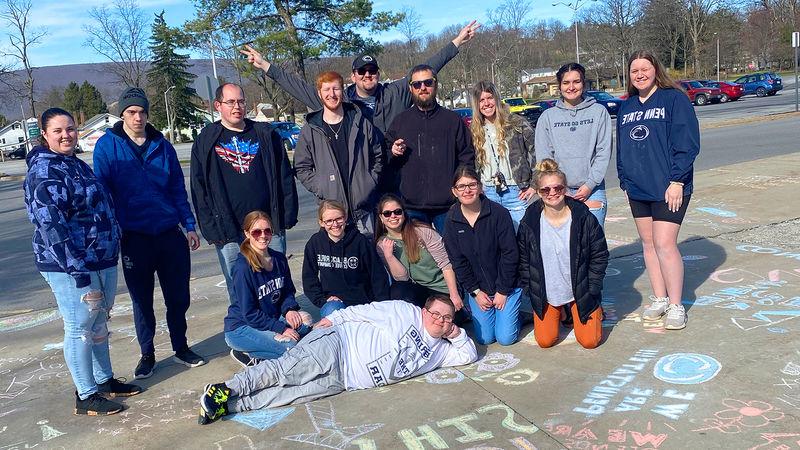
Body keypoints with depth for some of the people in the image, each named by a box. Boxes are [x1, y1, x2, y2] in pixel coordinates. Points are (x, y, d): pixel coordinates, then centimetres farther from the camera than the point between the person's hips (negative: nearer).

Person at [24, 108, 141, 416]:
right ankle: (86, 396, 15)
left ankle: (105, 380, 34)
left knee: (99, 324, 19)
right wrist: (79, 272, -24)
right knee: (79, 329, 2)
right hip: (72, 267, -9)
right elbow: (51, 226, -22)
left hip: (102, 261, 9)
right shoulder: (44, 172, -15)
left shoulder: (76, 165, 13)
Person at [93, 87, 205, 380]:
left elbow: (178, 189, 9)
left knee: (178, 297, 10)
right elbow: (102, 192, -3)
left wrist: (189, 226, 6)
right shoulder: (107, 146, -3)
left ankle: (180, 348, 28)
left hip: (170, 234, 2)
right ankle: (147, 355, 27)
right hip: (135, 237, -2)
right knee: (142, 301, 10)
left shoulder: (162, 146, 6)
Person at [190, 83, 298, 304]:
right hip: (229, 232, -1)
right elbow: (199, 189, 2)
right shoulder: (206, 141, 5)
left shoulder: (265, 134, 8)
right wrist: (210, 228, -5)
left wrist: (288, 215, 0)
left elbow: (285, 176, 8)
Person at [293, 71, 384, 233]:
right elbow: (301, 168, 6)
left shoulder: (362, 123, 4)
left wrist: (371, 182, 1)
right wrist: (321, 189, -6)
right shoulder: (310, 130, 3)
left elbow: (378, 156, 12)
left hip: (364, 206, 1)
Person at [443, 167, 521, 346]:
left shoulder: (499, 213, -16)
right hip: (477, 287, 3)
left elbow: (510, 255, -13)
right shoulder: (452, 220, -6)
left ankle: (512, 311, 27)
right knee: (484, 338, 2)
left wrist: (503, 291, -12)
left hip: (506, 285, -3)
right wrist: (475, 291, -6)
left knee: (506, 338, -4)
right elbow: (457, 261, -2)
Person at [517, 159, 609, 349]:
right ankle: (557, 315, 30)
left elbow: (600, 256, -4)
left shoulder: (585, 219, -13)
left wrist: (592, 292, -7)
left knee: (590, 341, -4)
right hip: (546, 296, 1)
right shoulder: (529, 223, -10)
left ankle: (594, 310, 28)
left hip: (580, 293, -1)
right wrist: (532, 292, -3)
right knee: (545, 341, -1)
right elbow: (523, 261, 2)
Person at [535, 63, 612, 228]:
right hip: (559, 191, 1)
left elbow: (604, 152, 1)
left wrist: (590, 184, -7)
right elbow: (543, 156, 4)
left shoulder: (599, 112, 6)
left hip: (592, 189, -1)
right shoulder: (548, 116, 8)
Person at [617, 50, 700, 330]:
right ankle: (659, 299, 22)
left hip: (668, 188, -6)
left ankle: (675, 306, 2)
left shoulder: (674, 99, -5)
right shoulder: (626, 108, 13)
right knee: (648, 244, 10)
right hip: (637, 189, 6)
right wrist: (624, 181, 14)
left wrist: (677, 181, -15)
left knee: (665, 245, -10)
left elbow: (687, 143, -10)